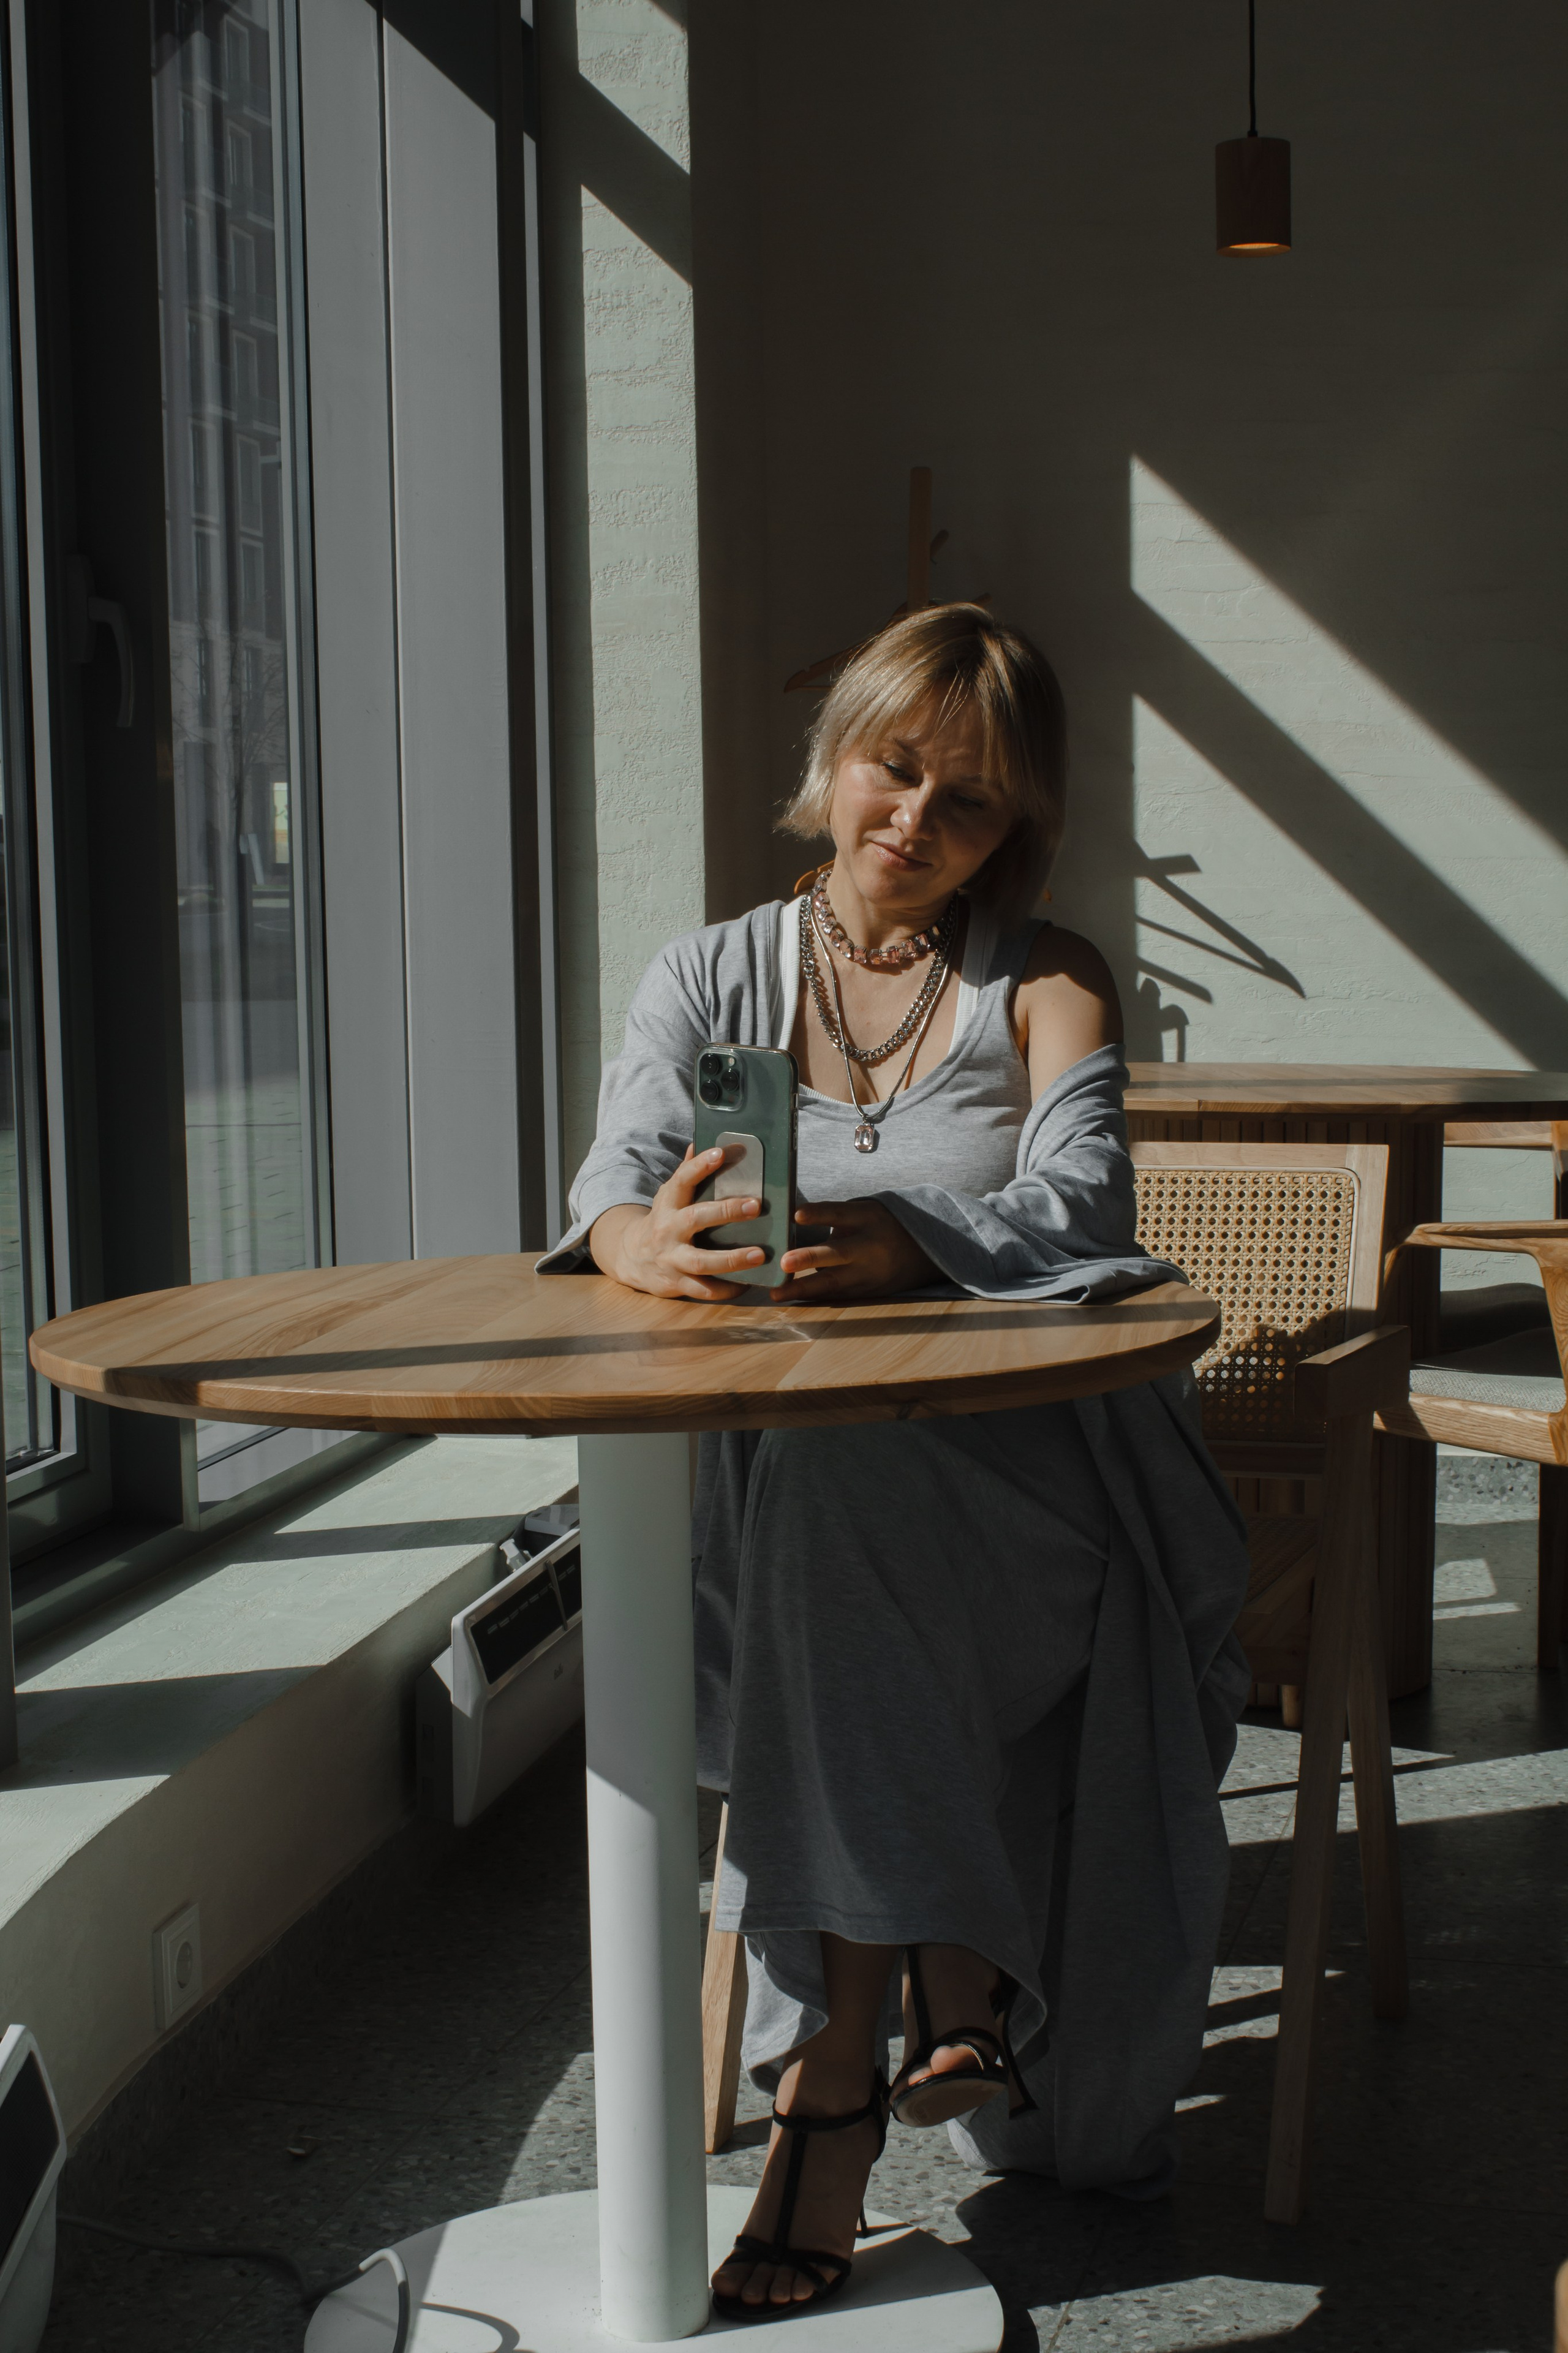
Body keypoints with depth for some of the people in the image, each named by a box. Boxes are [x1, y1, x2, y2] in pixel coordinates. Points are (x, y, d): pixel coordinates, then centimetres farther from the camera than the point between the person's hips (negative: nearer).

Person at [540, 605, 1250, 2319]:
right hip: (788, 1475, 2)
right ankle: (946, 1992, -21)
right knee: (821, 1492, -33)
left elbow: (1075, 1209, -14)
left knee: (843, 1492, -33)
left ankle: (833, 2079, -25)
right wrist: (652, 1240, -32)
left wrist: (887, 1247, -36)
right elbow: (612, 1181, -5)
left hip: (1021, 1464, -2)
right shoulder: (712, 975, 10)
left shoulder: (1047, 986, 4)